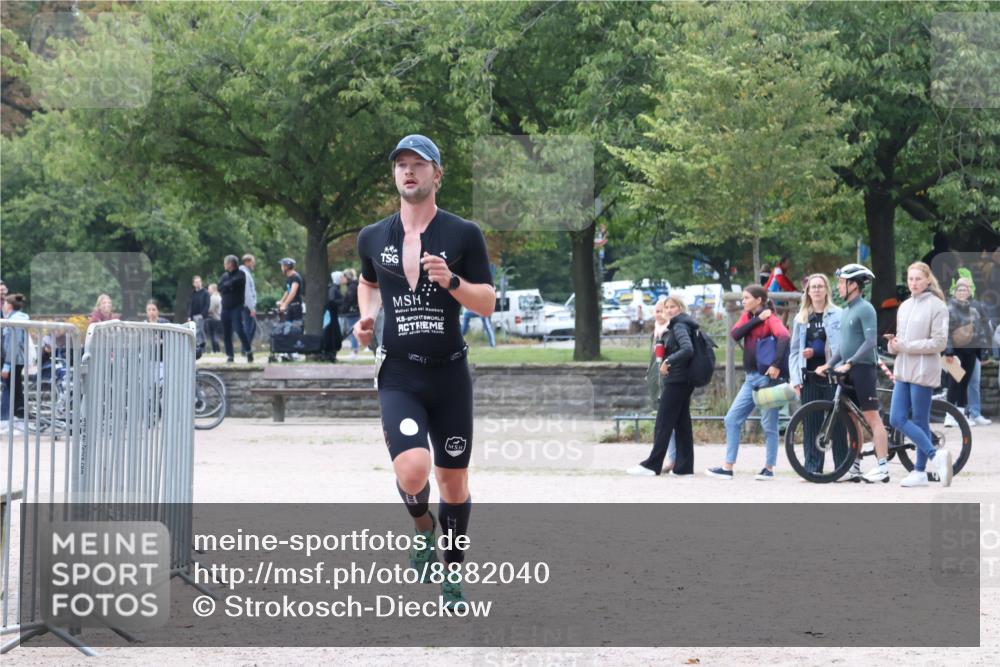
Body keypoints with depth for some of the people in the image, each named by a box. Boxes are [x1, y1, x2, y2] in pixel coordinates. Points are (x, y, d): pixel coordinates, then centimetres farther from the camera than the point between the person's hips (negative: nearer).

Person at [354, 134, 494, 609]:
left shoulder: (463, 235, -1)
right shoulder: (373, 238, 6)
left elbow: (488, 304, -2)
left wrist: (451, 281, -19)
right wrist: (367, 318, 8)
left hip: (449, 374, 0)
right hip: (398, 377, 0)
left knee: (454, 480, 7)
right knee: (413, 471, -22)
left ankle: (452, 577, 25)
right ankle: (423, 526, 11)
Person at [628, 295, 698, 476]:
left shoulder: (679, 327, -12)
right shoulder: (682, 326, 17)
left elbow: (688, 349, -26)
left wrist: (668, 361, -22)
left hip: (676, 381, -10)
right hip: (685, 381, 10)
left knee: (663, 423, -7)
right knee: (682, 423, 9)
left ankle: (652, 465, -6)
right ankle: (684, 466, 9)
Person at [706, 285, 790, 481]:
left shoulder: (770, 319, -8)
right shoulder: (747, 317, 13)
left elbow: (784, 337, -26)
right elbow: (735, 334, -3)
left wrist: (777, 364, -33)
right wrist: (757, 319, -9)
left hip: (767, 377, -8)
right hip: (751, 377, 8)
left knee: (769, 424, 0)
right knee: (732, 420, 3)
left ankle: (769, 468, 7)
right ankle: (727, 468, 5)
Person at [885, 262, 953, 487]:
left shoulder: (937, 306, -7)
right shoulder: (904, 307, 14)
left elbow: (939, 342, -12)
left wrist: (906, 346, -15)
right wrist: (893, 344, -3)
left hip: (924, 371, -7)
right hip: (903, 371, 7)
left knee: (920, 421, -3)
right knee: (897, 419, -1)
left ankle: (920, 471, 5)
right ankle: (935, 455, 4)